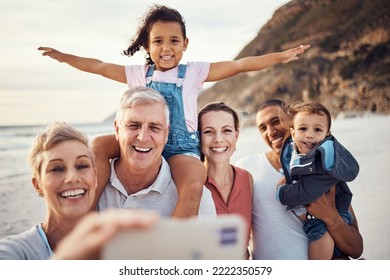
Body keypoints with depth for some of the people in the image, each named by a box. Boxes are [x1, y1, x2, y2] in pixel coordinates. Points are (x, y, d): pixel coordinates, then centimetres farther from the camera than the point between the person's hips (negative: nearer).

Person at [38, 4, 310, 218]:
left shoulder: (193, 72, 3)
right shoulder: (139, 74, 11)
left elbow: (240, 65, -3)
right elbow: (99, 66, 17)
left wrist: (280, 56, -10)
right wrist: (62, 56, 19)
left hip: (182, 147, -4)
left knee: (193, 187, -33)